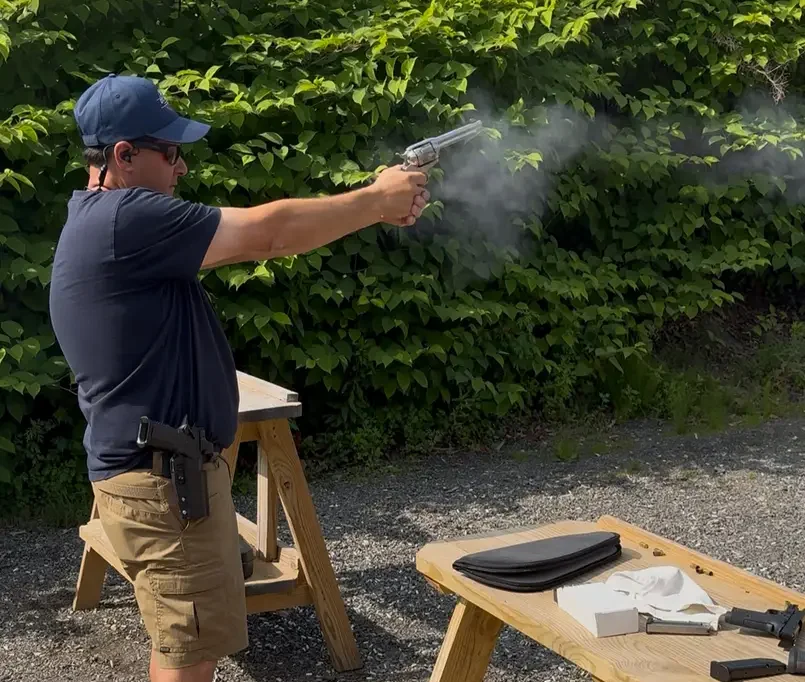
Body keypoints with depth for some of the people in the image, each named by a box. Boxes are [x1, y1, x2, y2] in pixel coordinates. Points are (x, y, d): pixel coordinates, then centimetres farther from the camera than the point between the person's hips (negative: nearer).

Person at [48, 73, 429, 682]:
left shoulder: (103, 218, 14)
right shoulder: (125, 219, -20)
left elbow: (242, 241, 12)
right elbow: (268, 232, -19)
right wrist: (377, 200, -6)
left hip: (164, 466, 11)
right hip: (161, 477, -11)